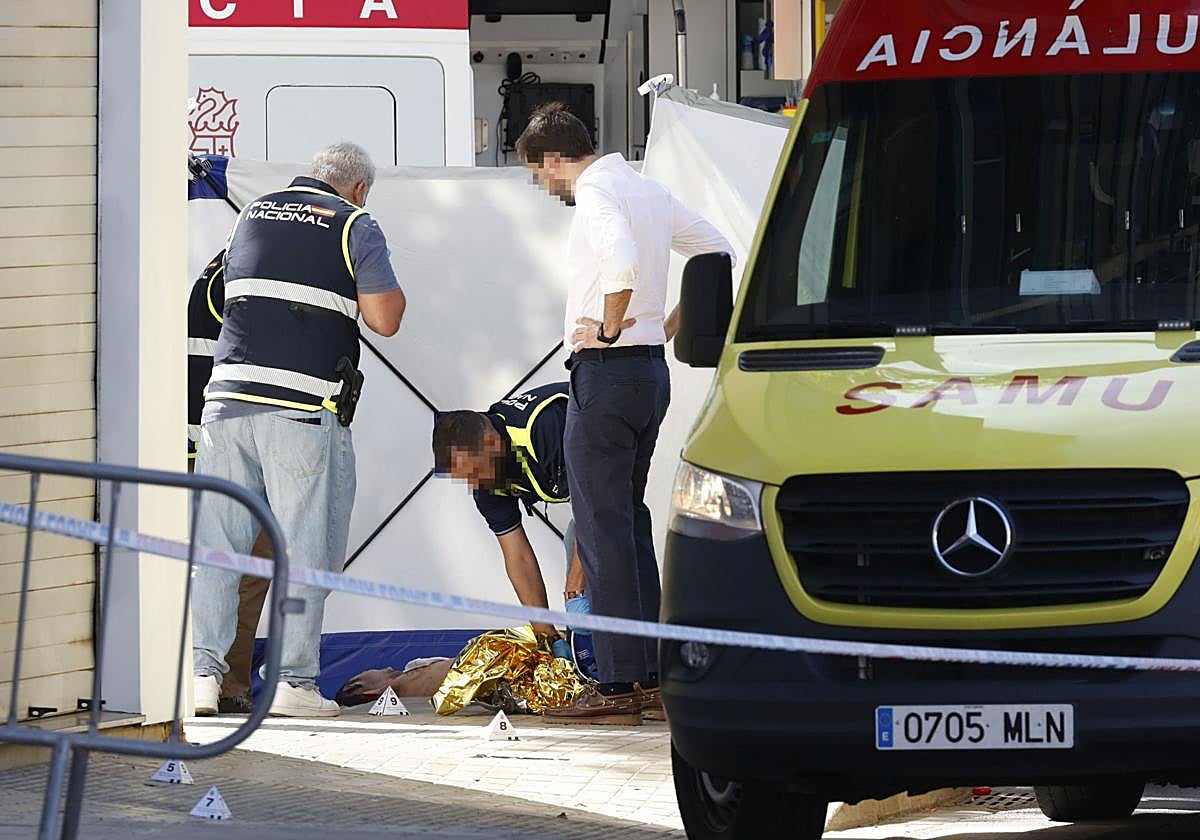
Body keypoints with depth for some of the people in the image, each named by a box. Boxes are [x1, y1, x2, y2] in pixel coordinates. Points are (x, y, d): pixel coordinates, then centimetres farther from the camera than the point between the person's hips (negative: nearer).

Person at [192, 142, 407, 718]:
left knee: (215, 541, 7)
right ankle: (294, 679, 1)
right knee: (305, 546, 2)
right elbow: (385, 319, -3)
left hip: (228, 396, 4)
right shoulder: (354, 226, 2)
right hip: (304, 408, -4)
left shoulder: (252, 215, 18)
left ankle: (201, 670, 4)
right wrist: (384, 287, 16)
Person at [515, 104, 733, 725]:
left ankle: (618, 686, -8)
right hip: (651, 370, 10)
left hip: (605, 371, -9)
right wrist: (668, 325, 17)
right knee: (629, 522, 16)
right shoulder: (645, 188, 16)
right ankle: (651, 673, 17)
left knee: (603, 531, -7)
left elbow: (622, 259, -33)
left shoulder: (594, 193, -13)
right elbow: (716, 251, 23)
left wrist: (610, 327, -19)